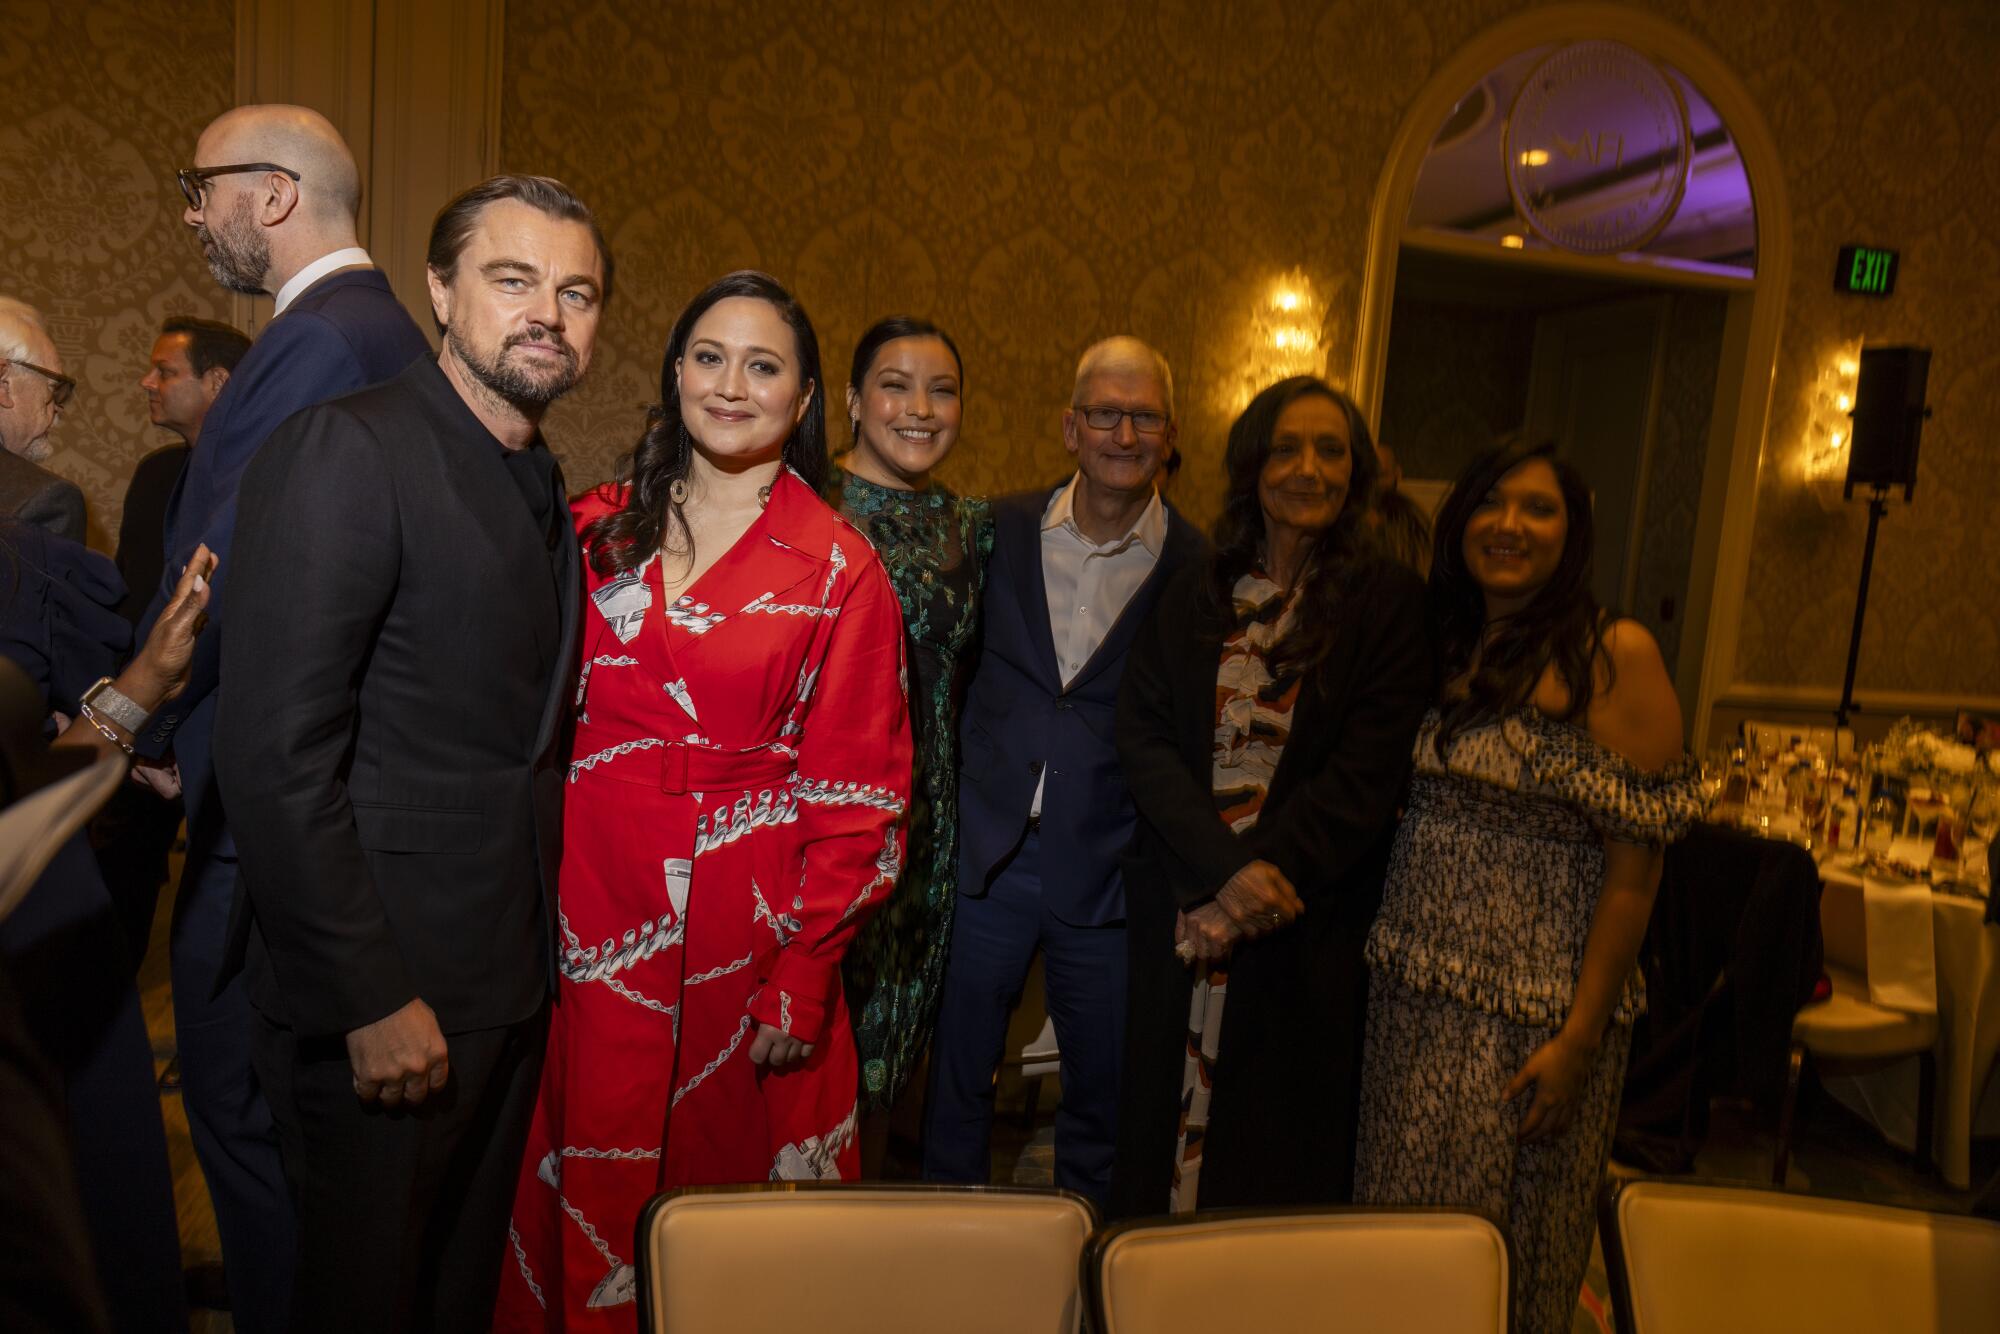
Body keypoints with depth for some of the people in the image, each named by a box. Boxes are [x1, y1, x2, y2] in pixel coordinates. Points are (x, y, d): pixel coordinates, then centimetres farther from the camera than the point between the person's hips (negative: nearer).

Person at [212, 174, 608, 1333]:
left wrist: (538, 953, 9)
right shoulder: (347, 450, -15)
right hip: (382, 996, -7)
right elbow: (275, 757, -20)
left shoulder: (545, 489, 10)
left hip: (511, 985, 7)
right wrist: (373, 1000, -19)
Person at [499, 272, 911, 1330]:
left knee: (723, 1177, 11)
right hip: (590, 920, 3)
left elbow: (856, 795, -5)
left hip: (742, 929, -2)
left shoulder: (840, 570, -3)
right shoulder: (600, 529, 7)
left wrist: (806, 975, -11)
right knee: (588, 1201, 12)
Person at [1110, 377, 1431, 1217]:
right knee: (1160, 1129, 11)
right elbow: (1143, 737, -2)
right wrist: (1224, 865, -15)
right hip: (1179, 910, 3)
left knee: (1277, 1159, 8)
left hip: (1305, 926, -2)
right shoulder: (1195, 595, 7)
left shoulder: (1387, 603, -1)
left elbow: (1367, 771, -8)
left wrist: (1259, 873, -16)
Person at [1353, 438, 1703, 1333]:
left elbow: (1635, 863, -12)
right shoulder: (1447, 647, 9)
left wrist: (1581, 1038, -15)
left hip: (1531, 1015, -5)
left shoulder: (1614, 655, -9)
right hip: (1413, 999, 5)